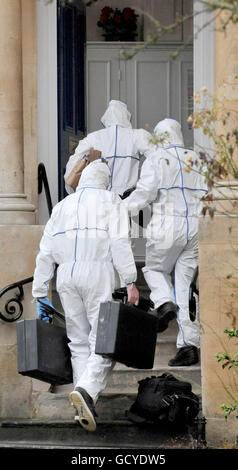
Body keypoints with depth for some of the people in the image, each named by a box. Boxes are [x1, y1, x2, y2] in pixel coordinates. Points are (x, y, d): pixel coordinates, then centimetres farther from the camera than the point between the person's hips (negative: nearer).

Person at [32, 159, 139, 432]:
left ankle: (86, 405, 6)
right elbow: (119, 243, -6)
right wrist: (130, 282, -10)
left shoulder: (62, 206, 22)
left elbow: (45, 253, 16)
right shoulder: (109, 201, 9)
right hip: (97, 271, -4)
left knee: (79, 342, 10)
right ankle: (86, 390, -29)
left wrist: (40, 294, 17)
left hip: (66, 276, 4)